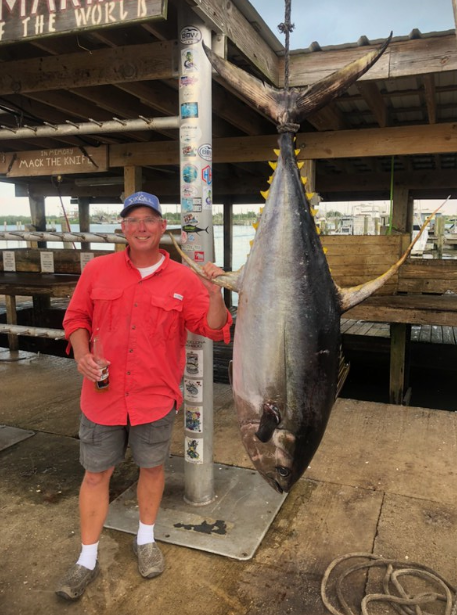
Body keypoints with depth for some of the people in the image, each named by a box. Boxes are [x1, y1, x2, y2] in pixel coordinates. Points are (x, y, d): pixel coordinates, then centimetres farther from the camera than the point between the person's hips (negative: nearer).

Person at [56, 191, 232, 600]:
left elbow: (213, 329, -6)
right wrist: (82, 354, -9)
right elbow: (76, 317, 8)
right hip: (103, 395, 1)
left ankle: (146, 540, 41)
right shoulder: (98, 270, -1)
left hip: (156, 398, 0)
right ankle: (88, 560, 30)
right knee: (96, 473, 11)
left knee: (152, 467, 16)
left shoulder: (183, 279, -4)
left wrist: (215, 295, -23)